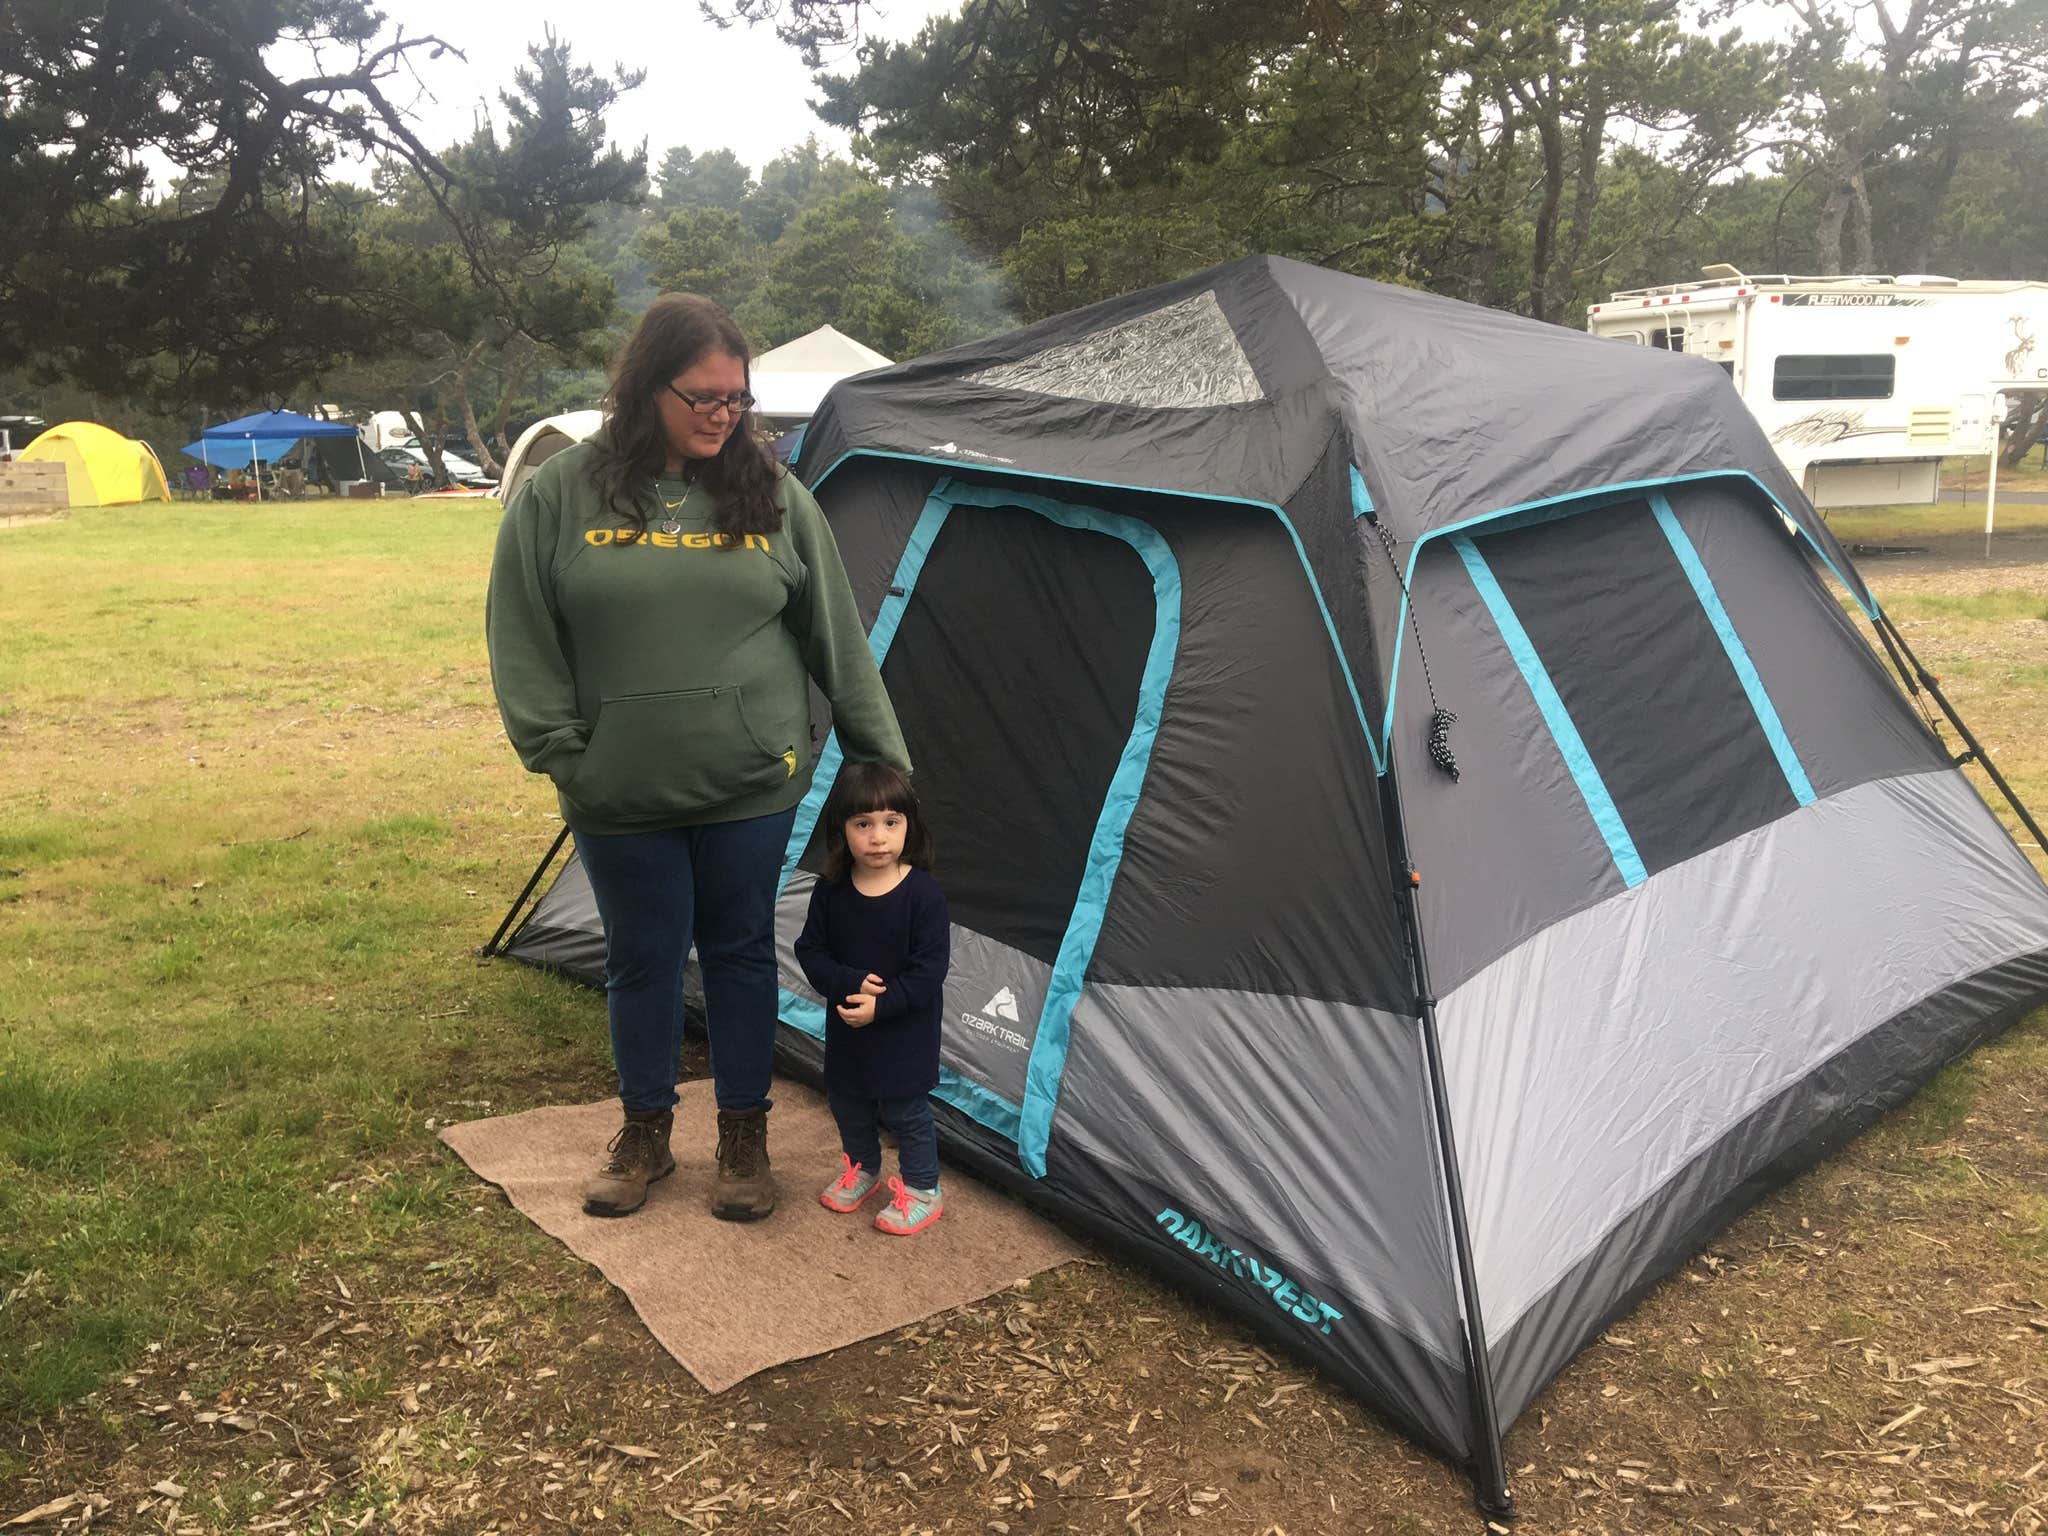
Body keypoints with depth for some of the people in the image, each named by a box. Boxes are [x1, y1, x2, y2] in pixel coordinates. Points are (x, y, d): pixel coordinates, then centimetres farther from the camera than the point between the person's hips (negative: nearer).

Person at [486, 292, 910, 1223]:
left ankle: (744, 1138, 28)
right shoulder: (561, 496, -4)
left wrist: (883, 755, 5)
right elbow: (523, 639, 1)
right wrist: (562, 753, -4)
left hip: (751, 787, 1)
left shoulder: (772, 494, 0)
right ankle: (644, 1134, 33)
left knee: (741, 952, 11)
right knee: (642, 960, 12)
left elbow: (836, 639, 4)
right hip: (623, 795, 0)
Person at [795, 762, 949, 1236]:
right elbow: (810, 950, -4)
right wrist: (851, 985, -20)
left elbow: (929, 968, -18)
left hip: (905, 1032, -4)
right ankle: (861, 1169, 45)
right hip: (846, 1028, 4)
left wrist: (879, 1004, -24)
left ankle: (922, 1190, 27)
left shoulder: (922, 894, -19)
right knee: (847, 1103, 20)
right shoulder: (831, 891, -9)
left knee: (906, 1110, 7)